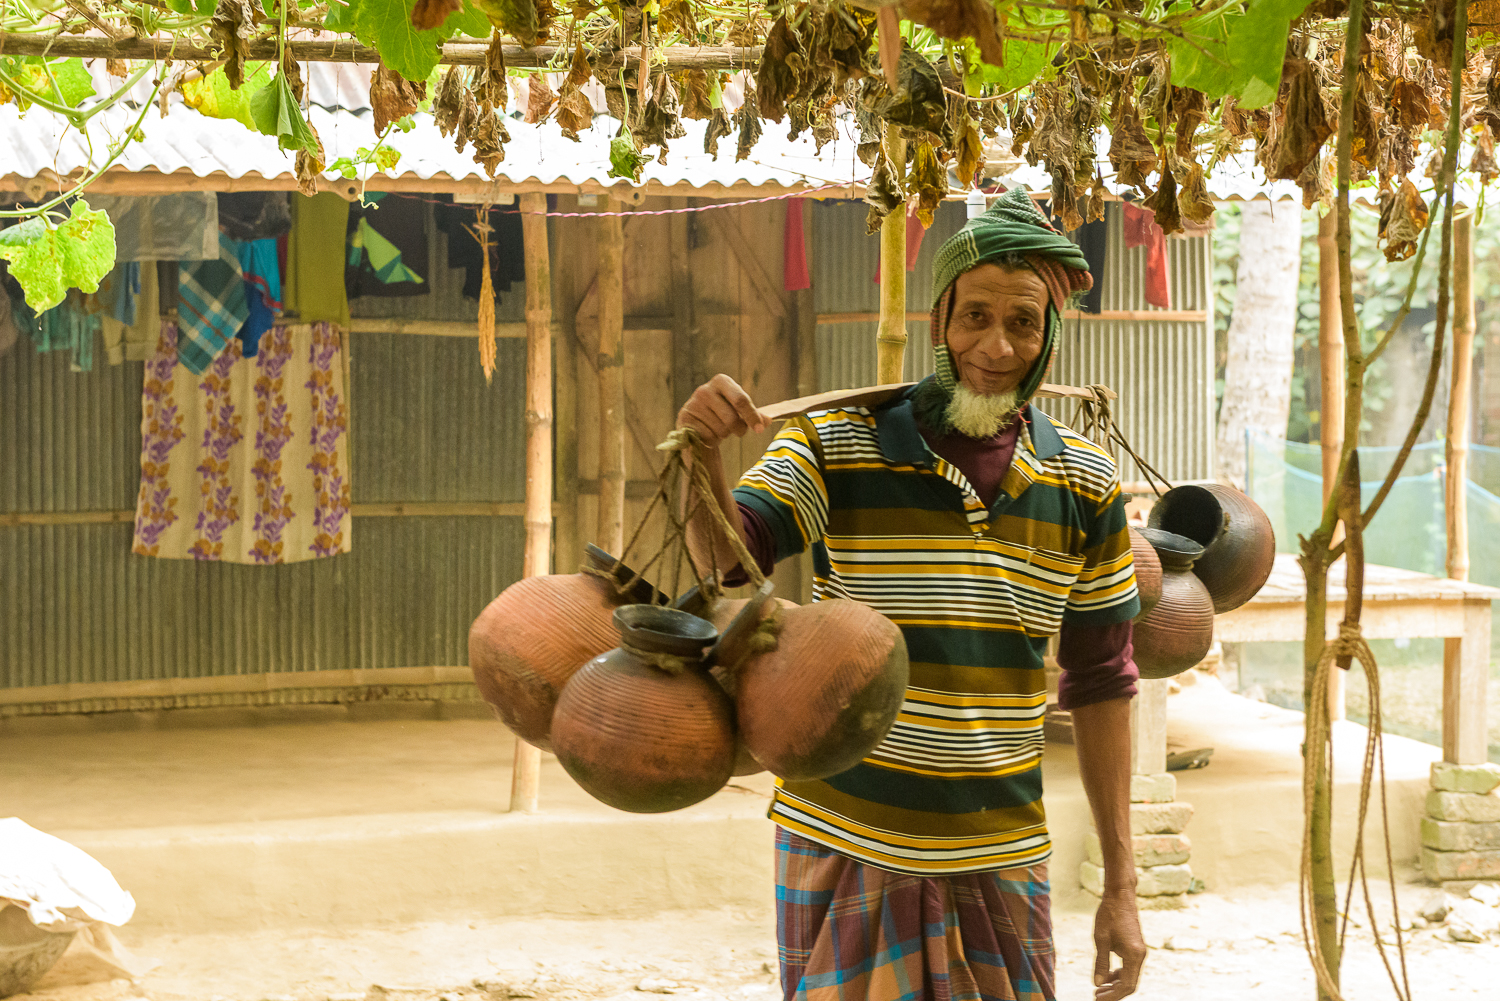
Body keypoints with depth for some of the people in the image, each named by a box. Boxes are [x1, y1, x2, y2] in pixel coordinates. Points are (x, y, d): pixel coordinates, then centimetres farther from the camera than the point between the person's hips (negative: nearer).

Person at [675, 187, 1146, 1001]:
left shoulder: (1086, 484, 3)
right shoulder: (838, 445, -6)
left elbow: (1101, 684, 8)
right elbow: (729, 556, -19)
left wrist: (1121, 887, 7)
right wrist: (703, 452, -40)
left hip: (999, 860, 3)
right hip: (845, 844, -2)